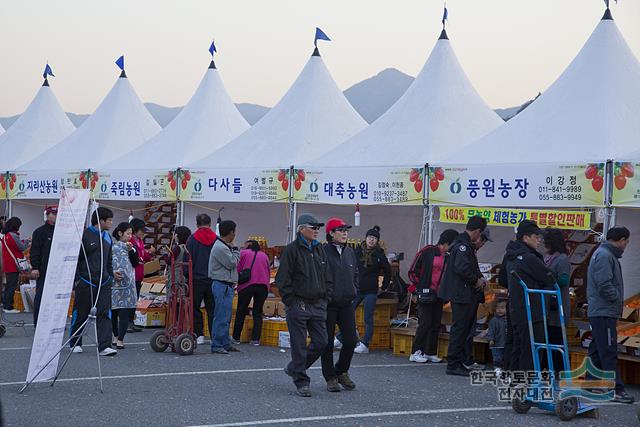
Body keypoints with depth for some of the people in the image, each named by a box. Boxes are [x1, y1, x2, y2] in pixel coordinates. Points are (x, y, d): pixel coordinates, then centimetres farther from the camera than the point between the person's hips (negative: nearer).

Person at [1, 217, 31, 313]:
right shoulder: (13, 235, -17)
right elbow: (22, 248, -11)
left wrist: (24, 241, 16)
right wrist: (27, 242, 6)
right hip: (13, 265, -9)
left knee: (9, 285, 17)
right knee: (12, 285, -5)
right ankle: (9, 307, -5)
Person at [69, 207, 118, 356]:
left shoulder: (107, 237, 13)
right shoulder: (85, 235, -8)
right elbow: (75, 259, -7)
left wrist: (112, 274, 12)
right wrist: (77, 279, -9)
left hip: (104, 282, 5)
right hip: (86, 281, -5)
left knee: (104, 313, -5)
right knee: (81, 313, 6)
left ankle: (104, 346, -7)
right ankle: (75, 343, 22)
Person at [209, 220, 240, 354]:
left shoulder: (225, 246, 17)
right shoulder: (220, 248, -16)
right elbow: (231, 263, -15)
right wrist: (235, 250, -4)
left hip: (227, 286, 11)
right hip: (222, 285, -11)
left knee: (226, 318, 16)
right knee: (221, 317, -9)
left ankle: (225, 343, 23)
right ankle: (216, 346, -7)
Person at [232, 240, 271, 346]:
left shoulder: (243, 253, 7)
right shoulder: (264, 256, 17)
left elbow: (237, 269, 2)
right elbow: (269, 272, 15)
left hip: (247, 285, -2)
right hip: (263, 286, 3)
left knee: (241, 311, 9)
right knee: (258, 312, 10)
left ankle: (236, 338, 14)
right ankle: (256, 339, 2)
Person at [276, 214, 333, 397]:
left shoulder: (320, 250, 13)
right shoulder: (292, 250, -7)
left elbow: (328, 278, 19)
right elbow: (282, 280, -9)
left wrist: (326, 299, 10)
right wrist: (292, 303, -11)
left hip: (318, 306, 6)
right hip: (298, 306, -6)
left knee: (321, 342, 5)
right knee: (299, 346, -1)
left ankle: (294, 368, 25)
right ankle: (301, 382, 9)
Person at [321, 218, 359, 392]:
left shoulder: (350, 252, 12)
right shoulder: (323, 252, -10)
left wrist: (353, 292, 11)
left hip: (347, 304, 6)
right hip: (328, 304, -5)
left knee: (351, 340, 3)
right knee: (328, 343, 3)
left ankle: (341, 371, 23)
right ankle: (330, 378, 14)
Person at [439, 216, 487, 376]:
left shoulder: (467, 245, 17)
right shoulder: (463, 246, -17)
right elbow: (462, 268, -28)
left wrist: (480, 277, 9)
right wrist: (476, 280, -15)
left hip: (468, 296, 11)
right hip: (462, 295, -11)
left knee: (464, 329, 14)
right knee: (460, 329, -7)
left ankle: (459, 362, 20)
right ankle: (453, 365, -3)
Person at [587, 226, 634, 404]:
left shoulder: (606, 254, 18)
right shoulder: (604, 256, -15)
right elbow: (604, 285, -22)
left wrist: (617, 300, 10)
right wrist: (617, 299, -9)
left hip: (600, 312, 11)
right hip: (604, 312, -11)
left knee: (597, 350, 14)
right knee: (609, 351, -10)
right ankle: (616, 389, -10)